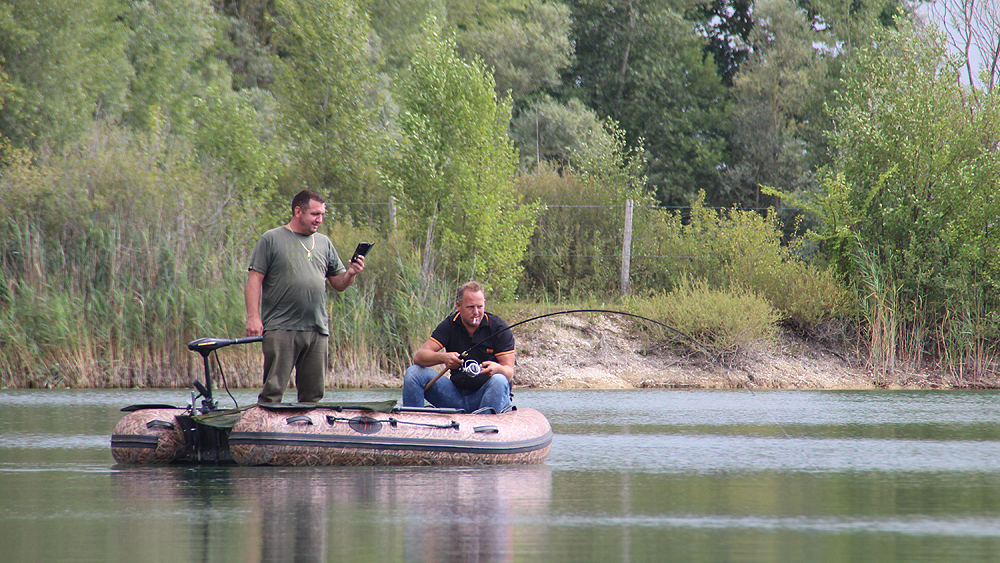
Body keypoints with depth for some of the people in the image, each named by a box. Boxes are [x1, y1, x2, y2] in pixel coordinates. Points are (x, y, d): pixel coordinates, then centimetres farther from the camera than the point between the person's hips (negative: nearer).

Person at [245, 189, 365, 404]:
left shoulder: (324, 243, 18)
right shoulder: (272, 240, 3)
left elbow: (338, 284, 20)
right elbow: (254, 279, -3)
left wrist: (351, 273, -3)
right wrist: (253, 317, -13)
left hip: (318, 331, 5)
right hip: (281, 330, -5)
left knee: (313, 394, 5)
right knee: (273, 391, -10)